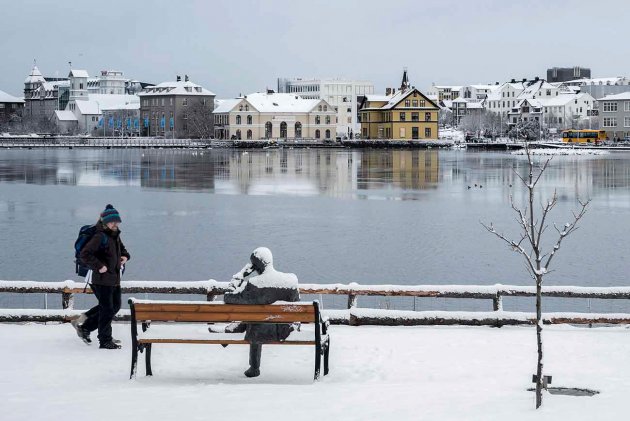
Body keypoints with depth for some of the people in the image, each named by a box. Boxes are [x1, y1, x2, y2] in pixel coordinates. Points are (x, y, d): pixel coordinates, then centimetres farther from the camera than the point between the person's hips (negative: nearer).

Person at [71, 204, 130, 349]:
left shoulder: (115, 236, 11)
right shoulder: (100, 237, -17)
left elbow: (122, 249, 32)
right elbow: (85, 254, -23)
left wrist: (125, 256, 10)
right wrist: (99, 266, -24)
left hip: (114, 279, 9)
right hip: (102, 279, -9)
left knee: (115, 306, 17)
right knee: (107, 309, -3)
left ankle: (85, 326, 27)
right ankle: (105, 341, 8)